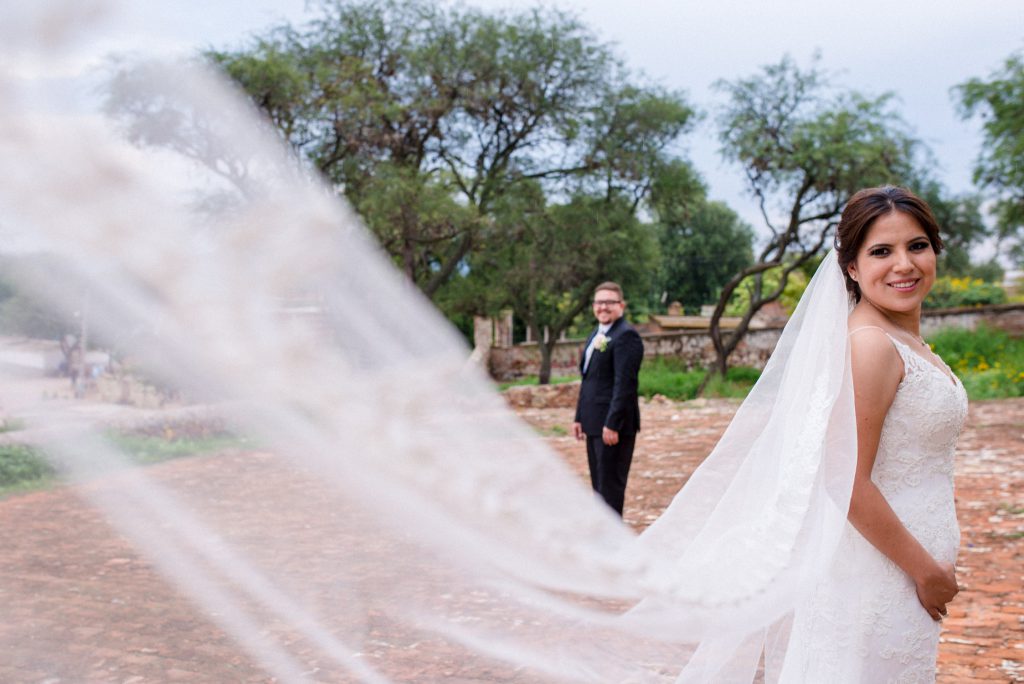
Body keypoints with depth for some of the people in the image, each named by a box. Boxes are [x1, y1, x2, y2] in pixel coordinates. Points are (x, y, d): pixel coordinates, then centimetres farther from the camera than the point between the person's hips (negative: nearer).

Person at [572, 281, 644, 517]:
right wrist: (579, 417, 16)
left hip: (614, 425, -10)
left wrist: (612, 424, -23)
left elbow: (625, 383, -20)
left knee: (611, 484, -4)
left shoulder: (626, 335, -13)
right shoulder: (596, 335, 17)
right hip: (595, 423, 10)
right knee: (599, 484, 16)